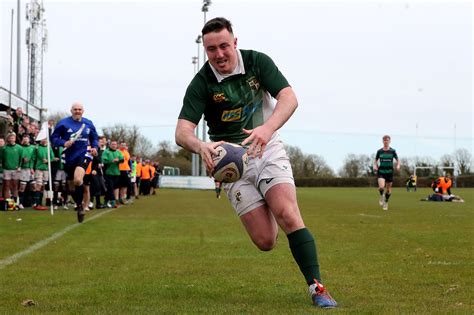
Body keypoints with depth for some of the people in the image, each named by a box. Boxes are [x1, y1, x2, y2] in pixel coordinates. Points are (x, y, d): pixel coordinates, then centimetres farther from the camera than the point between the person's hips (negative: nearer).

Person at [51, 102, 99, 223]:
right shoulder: (63, 123, -1)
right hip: (69, 157, 1)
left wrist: (95, 147, 2)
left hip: (83, 155, -1)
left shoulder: (88, 124, 8)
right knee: (71, 185, 10)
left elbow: (94, 138, 22)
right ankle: (78, 205, 35)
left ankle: (80, 205, -10)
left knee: (78, 180, -27)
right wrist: (64, 143, -20)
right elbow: (54, 138, -2)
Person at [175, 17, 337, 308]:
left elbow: (289, 98, -16)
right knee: (265, 241, -6)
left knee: (288, 215, -24)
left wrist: (267, 128, -36)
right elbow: (182, 132, -17)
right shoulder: (201, 83, -10)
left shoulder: (257, 62, -6)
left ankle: (317, 288, -16)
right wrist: (201, 146, -41)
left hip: (267, 149, 0)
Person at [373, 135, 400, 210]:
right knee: (381, 187, -23)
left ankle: (386, 202, 30)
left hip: (389, 172, 1)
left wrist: (398, 165, -11)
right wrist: (375, 166, -7)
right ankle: (381, 196, 9)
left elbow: (398, 160, 9)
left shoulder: (392, 151, 0)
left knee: (388, 189, 6)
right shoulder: (379, 151, 1)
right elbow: (375, 161, 13)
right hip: (381, 172, -1)